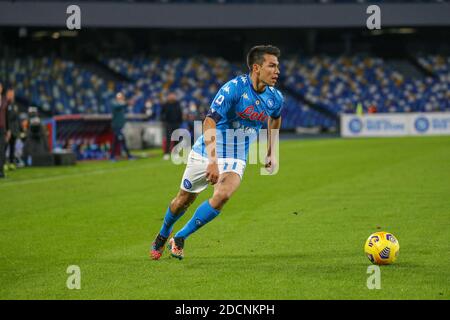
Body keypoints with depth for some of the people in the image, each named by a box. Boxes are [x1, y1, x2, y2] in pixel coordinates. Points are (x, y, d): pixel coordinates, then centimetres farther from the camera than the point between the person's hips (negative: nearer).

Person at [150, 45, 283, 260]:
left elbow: (275, 119, 22)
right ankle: (163, 235, 42)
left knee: (222, 196, -25)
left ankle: (179, 238, -8)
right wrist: (212, 162, -37)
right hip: (206, 152, -3)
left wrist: (272, 152, 22)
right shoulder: (234, 88, -23)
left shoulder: (275, 98, -5)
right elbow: (209, 122, -28)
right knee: (184, 199, 11)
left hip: (236, 158, 3)